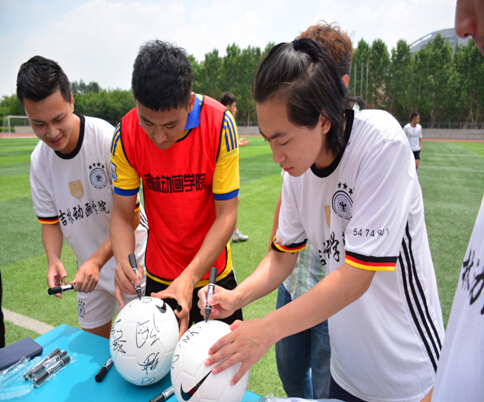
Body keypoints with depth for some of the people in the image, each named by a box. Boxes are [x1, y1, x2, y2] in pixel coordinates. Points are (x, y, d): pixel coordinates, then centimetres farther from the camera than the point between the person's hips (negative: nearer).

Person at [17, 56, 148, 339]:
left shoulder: (108, 140, -23)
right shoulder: (39, 159, -5)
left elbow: (130, 216, -20)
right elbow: (50, 220, 5)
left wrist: (97, 261, -26)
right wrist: (54, 259, -13)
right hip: (89, 266, 5)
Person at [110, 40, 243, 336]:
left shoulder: (219, 124, -21)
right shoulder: (127, 135, -14)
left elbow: (226, 215, -18)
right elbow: (122, 215, -7)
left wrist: (190, 277, -27)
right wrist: (124, 261, -26)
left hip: (213, 272, -1)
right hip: (159, 278, 1)